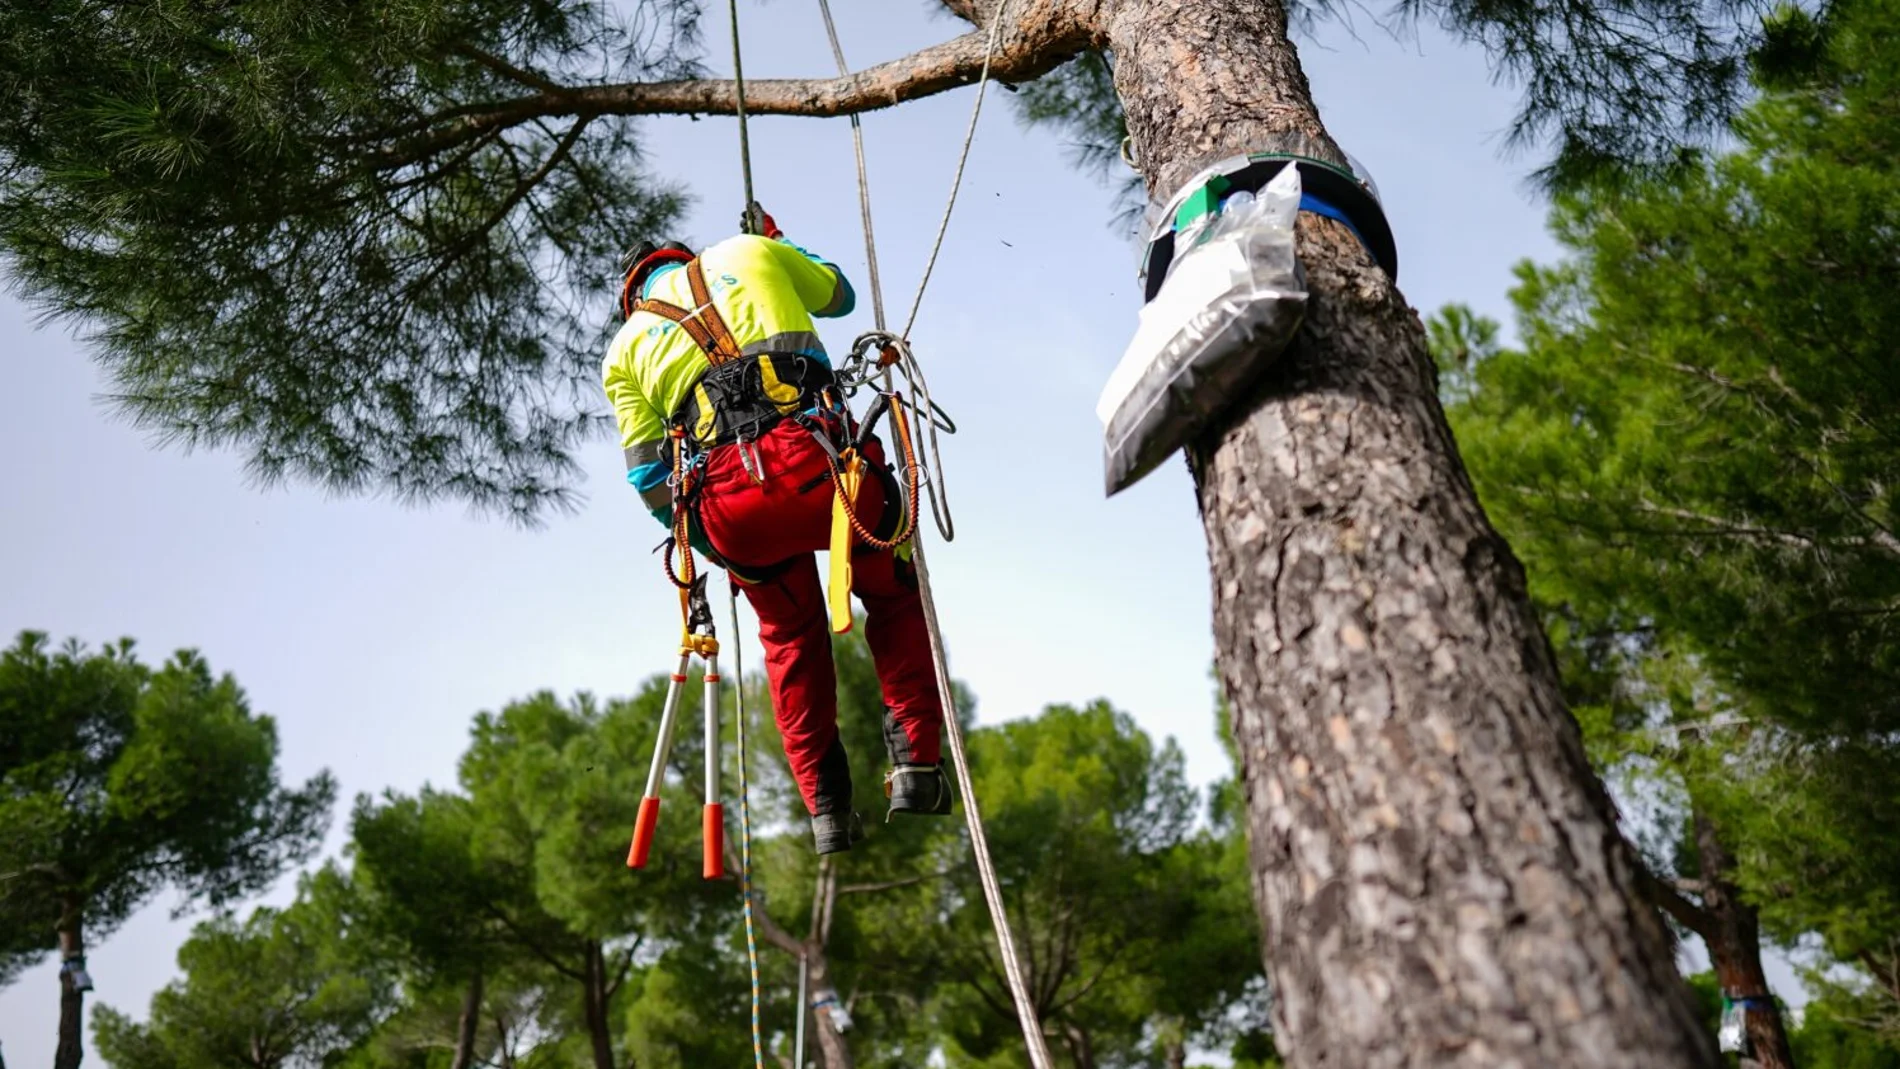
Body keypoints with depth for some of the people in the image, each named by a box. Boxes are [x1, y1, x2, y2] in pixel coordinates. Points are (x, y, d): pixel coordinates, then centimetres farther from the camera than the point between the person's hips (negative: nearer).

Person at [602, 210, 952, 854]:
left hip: (725, 499, 2)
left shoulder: (624, 349, 25)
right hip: (817, 462, -1)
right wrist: (778, 241, 59)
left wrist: (705, 538, 32)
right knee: (896, 597, 23)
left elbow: (649, 479, 17)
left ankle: (827, 806, 21)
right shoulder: (745, 253, 25)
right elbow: (839, 295, 42)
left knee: (792, 638, 25)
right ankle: (915, 761, 13)